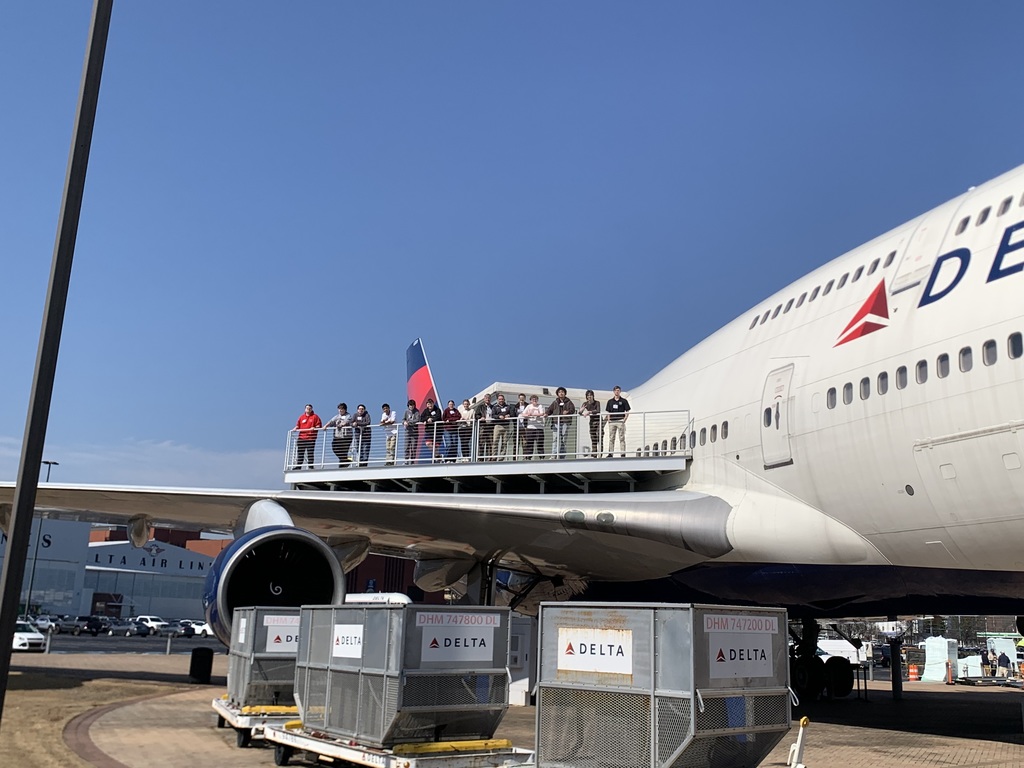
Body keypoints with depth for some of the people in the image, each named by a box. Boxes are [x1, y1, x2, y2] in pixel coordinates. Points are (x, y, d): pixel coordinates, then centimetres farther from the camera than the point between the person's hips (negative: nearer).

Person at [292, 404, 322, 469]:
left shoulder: (315, 417, 5)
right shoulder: (301, 417, 16)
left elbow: (319, 426, 1)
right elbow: (297, 425, 16)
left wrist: (314, 428, -16)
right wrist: (295, 428, -4)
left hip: (311, 438, -3)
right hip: (301, 438, 3)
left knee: (310, 453, -2)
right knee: (300, 453, 3)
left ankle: (311, 466, 2)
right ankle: (298, 466, 6)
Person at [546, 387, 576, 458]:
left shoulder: (569, 402, 13)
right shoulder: (555, 402, 17)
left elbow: (573, 409, 2)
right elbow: (550, 409, 9)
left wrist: (568, 411, -19)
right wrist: (546, 414, -12)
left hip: (565, 422, 0)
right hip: (556, 422, 0)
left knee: (563, 439, 0)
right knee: (555, 439, -12)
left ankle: (562, 456, 6)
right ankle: (554, 455, -18)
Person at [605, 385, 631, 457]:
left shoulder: (624, 401, 4)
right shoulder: (610, 401, 14)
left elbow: (627, 411, 2)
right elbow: (608, 412, 16)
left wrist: (625, 419, -10)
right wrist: (608, 419, 2)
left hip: (620, 421, -3)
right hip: (612, 422, 4)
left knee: (622, 438, -4)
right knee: (611, 438, 4)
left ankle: (623, 454, -4)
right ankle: (610, 453, 7)